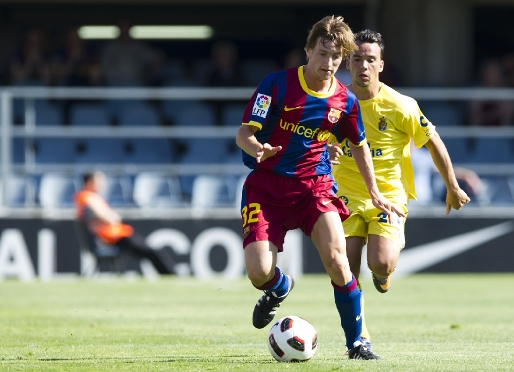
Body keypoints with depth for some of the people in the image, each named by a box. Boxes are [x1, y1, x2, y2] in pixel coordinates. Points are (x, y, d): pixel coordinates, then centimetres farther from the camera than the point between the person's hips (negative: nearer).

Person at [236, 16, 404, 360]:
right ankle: (280, 288, 26)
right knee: (259, 273, -15)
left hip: (315, 184, 2)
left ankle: (356, 342, -2)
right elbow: (243, 133, -12)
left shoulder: (345, 100, 0)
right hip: (266, 186, -2)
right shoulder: (277, 84, -11)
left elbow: (359, 145, 17)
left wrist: (374, 193, 18)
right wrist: (257, 149, -35)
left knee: (337, 259, -20)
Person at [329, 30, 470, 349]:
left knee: (380, 264, -21)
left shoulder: (400, 106, -12)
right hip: (348, 194, 3)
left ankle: (384, 272, 19)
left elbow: (433, 142, 0)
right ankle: (360, 337, 9)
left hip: (389, 193, -3)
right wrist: (328, 152, -14)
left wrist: (453, 188, 7)